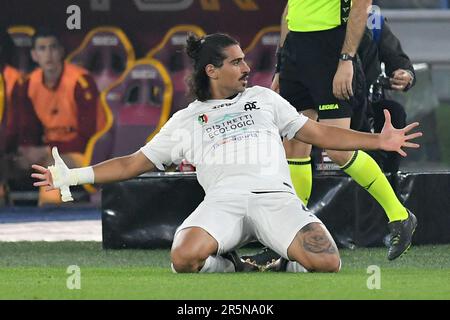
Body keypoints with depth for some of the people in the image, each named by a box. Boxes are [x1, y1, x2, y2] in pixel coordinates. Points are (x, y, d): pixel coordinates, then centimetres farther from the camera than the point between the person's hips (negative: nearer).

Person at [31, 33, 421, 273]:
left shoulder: (264, 99, 27)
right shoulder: (187, 120, 24)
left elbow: (318, 133, 25)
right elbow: (135, 162, 24)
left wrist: (380, 140, 16)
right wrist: (73, 176, 15)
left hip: (275, 195, 1)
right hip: (223, 198, -1)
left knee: (326, 262, -29)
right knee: (185, 259, -35)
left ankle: (288, 269, 5)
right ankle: (233, 269, -3)